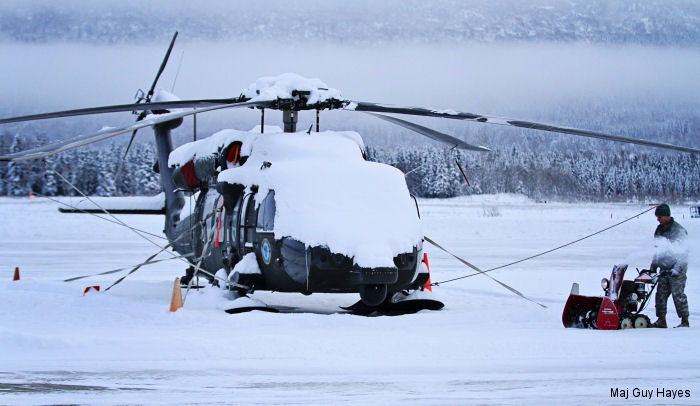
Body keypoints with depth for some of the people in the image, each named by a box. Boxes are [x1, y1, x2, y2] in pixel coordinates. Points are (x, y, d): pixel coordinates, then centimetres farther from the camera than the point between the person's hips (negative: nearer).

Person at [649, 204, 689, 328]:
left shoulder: (678, 230, -10)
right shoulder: (659, 230, 13)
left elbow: (683, 252, -13)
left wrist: (677, 269, -18)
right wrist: (653, 266, 15)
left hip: (676, 270, -7)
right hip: (664, 270, 7)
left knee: (678, 294, -8)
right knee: (661, 294, 1)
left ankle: (685, 321, -2)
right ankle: (661, 321, 4)